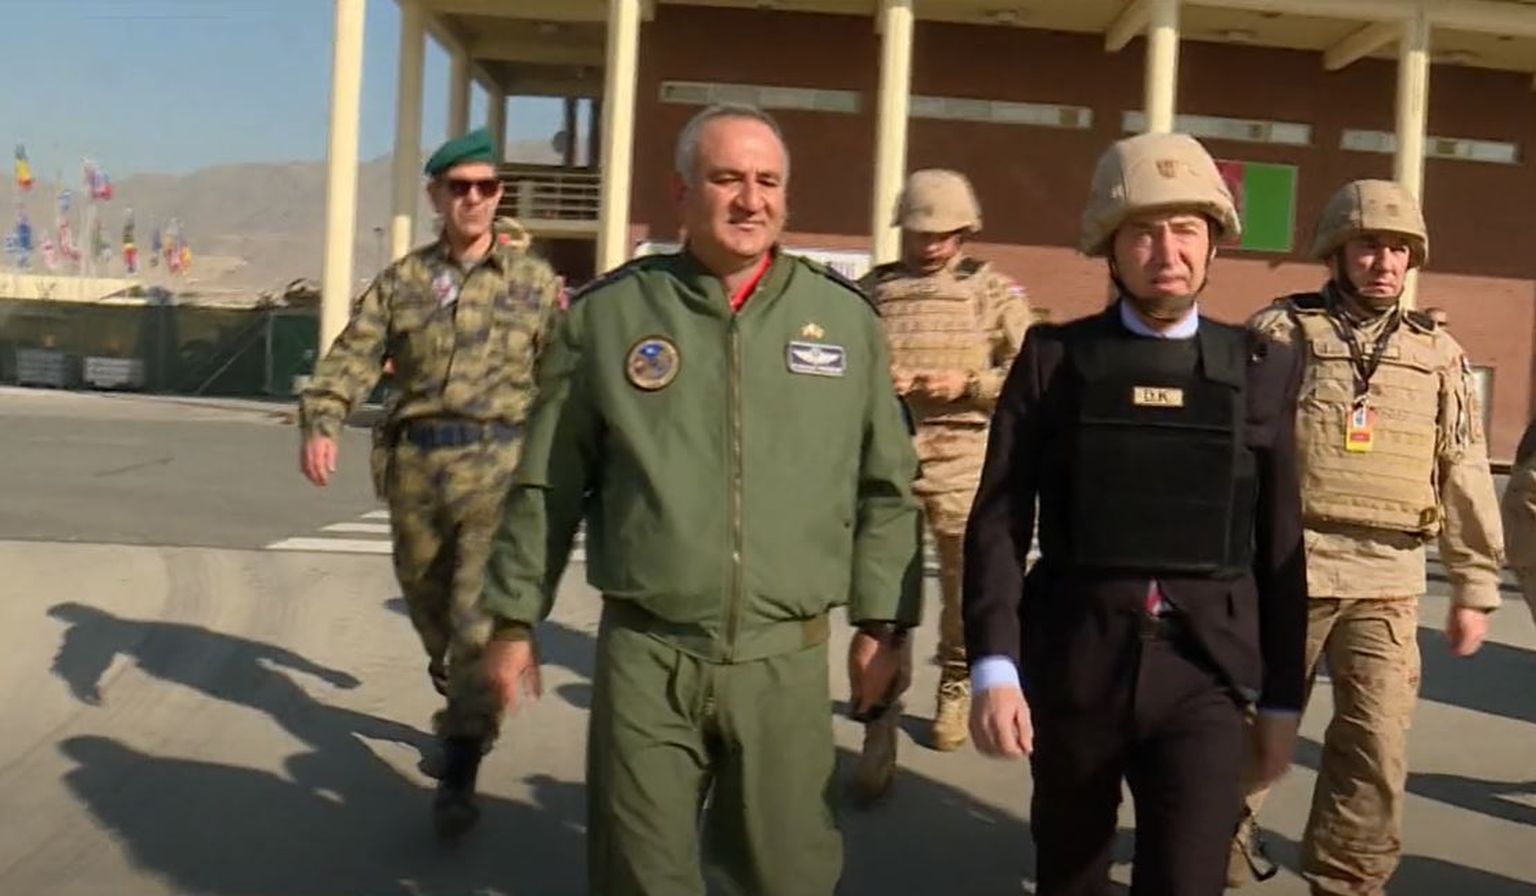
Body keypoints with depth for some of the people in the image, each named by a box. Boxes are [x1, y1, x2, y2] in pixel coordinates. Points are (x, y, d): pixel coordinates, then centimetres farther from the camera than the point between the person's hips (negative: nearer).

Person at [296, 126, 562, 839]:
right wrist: (319, 423, -21)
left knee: (482, 614, -10)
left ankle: (460, 768, -1)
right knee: (427, 603, 17)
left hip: (498, 463, -3)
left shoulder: (534, 280, 5)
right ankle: (465, 707, 44)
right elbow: (351, 358, -3)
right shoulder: (400, 282, 7)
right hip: (415, 463, 3)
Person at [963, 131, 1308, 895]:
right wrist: (993, 665, -14)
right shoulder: (1053, 357, 1)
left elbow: (1280, 544, 7)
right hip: (1071, 664, 0)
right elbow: (997, 521, -4)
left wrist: (1281, 696, 8)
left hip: (1202, 670, 0)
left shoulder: (1262, 370, 5)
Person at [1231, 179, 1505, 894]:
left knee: (1376, 746, 0)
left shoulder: (1438, 353, 8)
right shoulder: (1280, 331, 0)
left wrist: (1474, 587, 6)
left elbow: (1466, 478, 9)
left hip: (1387, 579, 2)